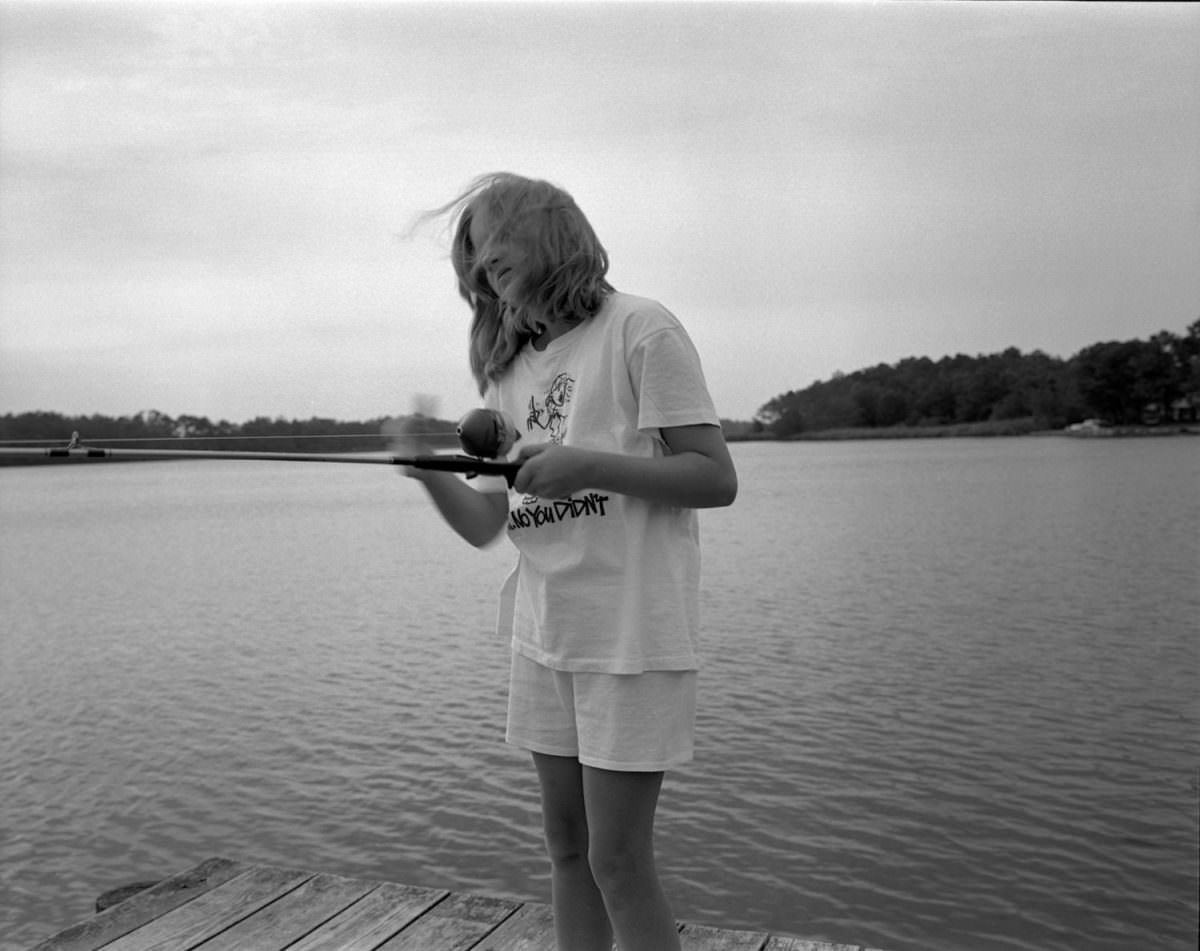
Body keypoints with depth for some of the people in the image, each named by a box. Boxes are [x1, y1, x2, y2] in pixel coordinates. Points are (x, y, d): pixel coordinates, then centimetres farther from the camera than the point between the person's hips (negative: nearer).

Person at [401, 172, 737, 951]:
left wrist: (588, 465, -20)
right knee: (568, 848, 14)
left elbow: (717, 479, -10)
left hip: (631, 635, -6)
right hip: (543, 634, 6)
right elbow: (484, 525, 9)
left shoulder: (640, 330, -5)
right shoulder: (507, 372, 14)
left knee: (619, 861, -1)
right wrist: (428, 471, -10)